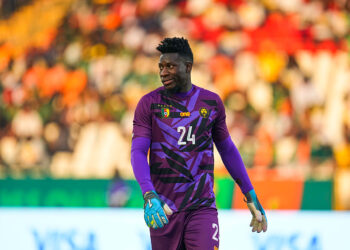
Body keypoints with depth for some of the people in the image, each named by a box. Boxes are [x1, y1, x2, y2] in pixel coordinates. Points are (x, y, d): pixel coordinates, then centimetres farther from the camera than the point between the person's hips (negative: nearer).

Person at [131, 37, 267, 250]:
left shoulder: (212, 102, 7)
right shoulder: (149, 104, 0)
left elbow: (228, 150, 17)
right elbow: (138, 152, -8)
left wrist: (251, 196, 18)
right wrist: (149, 196, -24)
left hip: (202, 208, 0)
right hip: (164, 210, 0)